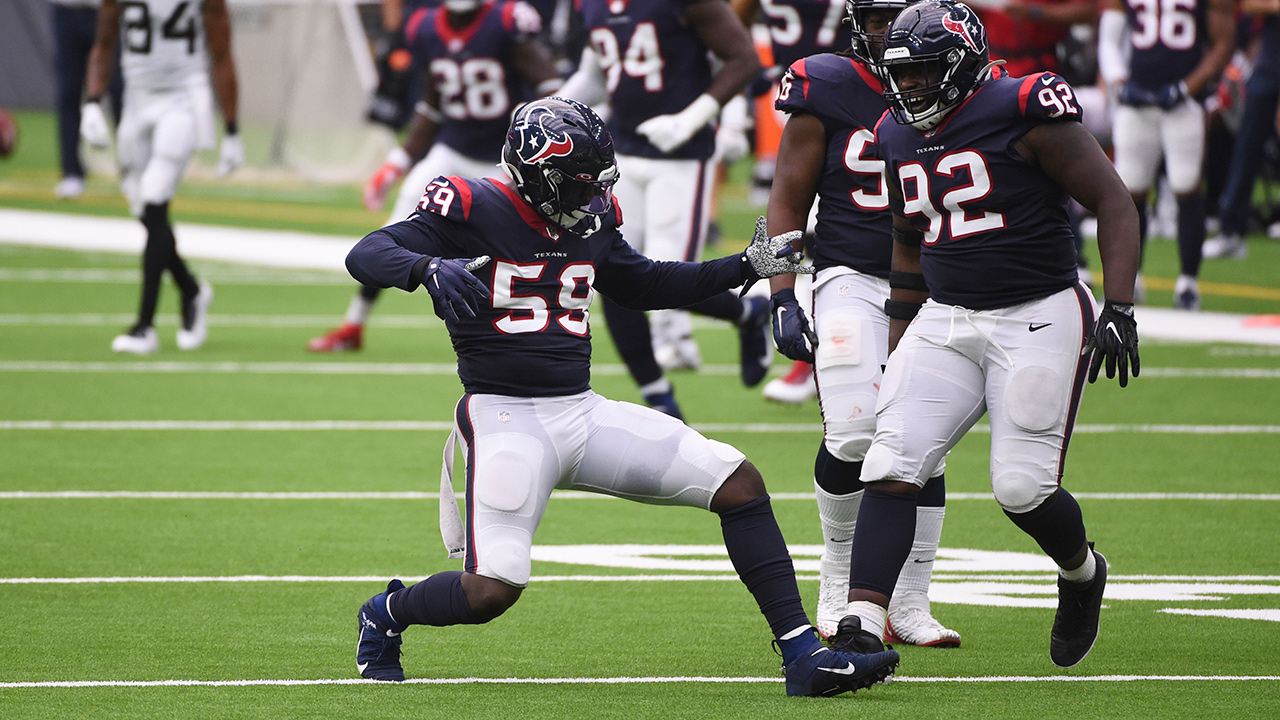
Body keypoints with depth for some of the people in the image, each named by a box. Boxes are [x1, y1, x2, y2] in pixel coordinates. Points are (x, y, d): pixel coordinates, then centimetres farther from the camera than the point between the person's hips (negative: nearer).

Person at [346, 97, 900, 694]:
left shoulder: (590, 222, 11)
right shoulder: (473, 212, -9)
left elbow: (645, 286, 28)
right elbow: (365, 255, -17)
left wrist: (748, 267, 21)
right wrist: (428, 269, -38)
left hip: (582, 411, 7)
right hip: (505, 415, -7)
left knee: (738, 484, -2)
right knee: (490, 592, -20)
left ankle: (802, 654, 1)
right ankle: (386, 614, 14)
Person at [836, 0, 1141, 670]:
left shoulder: (1024, 113, -12)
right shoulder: (898, 137, 9)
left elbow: (1114, 202, -9)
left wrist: (1119, 308, -16)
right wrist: (897, 350, 23)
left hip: (1038, 318, -6)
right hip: (945, 317, 6)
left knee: (1023, 487, -9)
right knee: (891, 468, -10)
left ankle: (1082, 572, 24)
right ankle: (861, 627, -14)